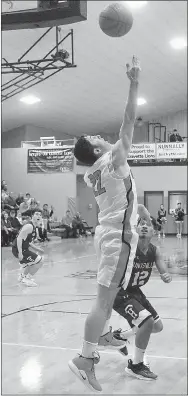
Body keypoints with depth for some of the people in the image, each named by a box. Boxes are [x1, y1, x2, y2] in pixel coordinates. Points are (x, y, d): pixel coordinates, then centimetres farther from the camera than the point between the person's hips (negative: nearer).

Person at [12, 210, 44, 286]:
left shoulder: (33, 227, 13)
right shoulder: (29, 226, -19)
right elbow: (19, 238, -26)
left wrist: (37, 248, 21)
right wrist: (20, 253, -30)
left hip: (23, 249, 11)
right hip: (18, 249, -11)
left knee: (33, 262, 31)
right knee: (39, 262, -10)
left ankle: (22, 276, 41)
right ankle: (26, 279, -2)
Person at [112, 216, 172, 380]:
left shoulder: (155, 251, -7)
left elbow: (164, 272, -8)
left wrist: (167, 277, -31)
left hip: (135, 291, 8)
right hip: (119, 293, -8)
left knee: (158, 326, 17)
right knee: (147, 321, -26)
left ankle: (119, 336, 36)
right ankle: (135, 366, -6)